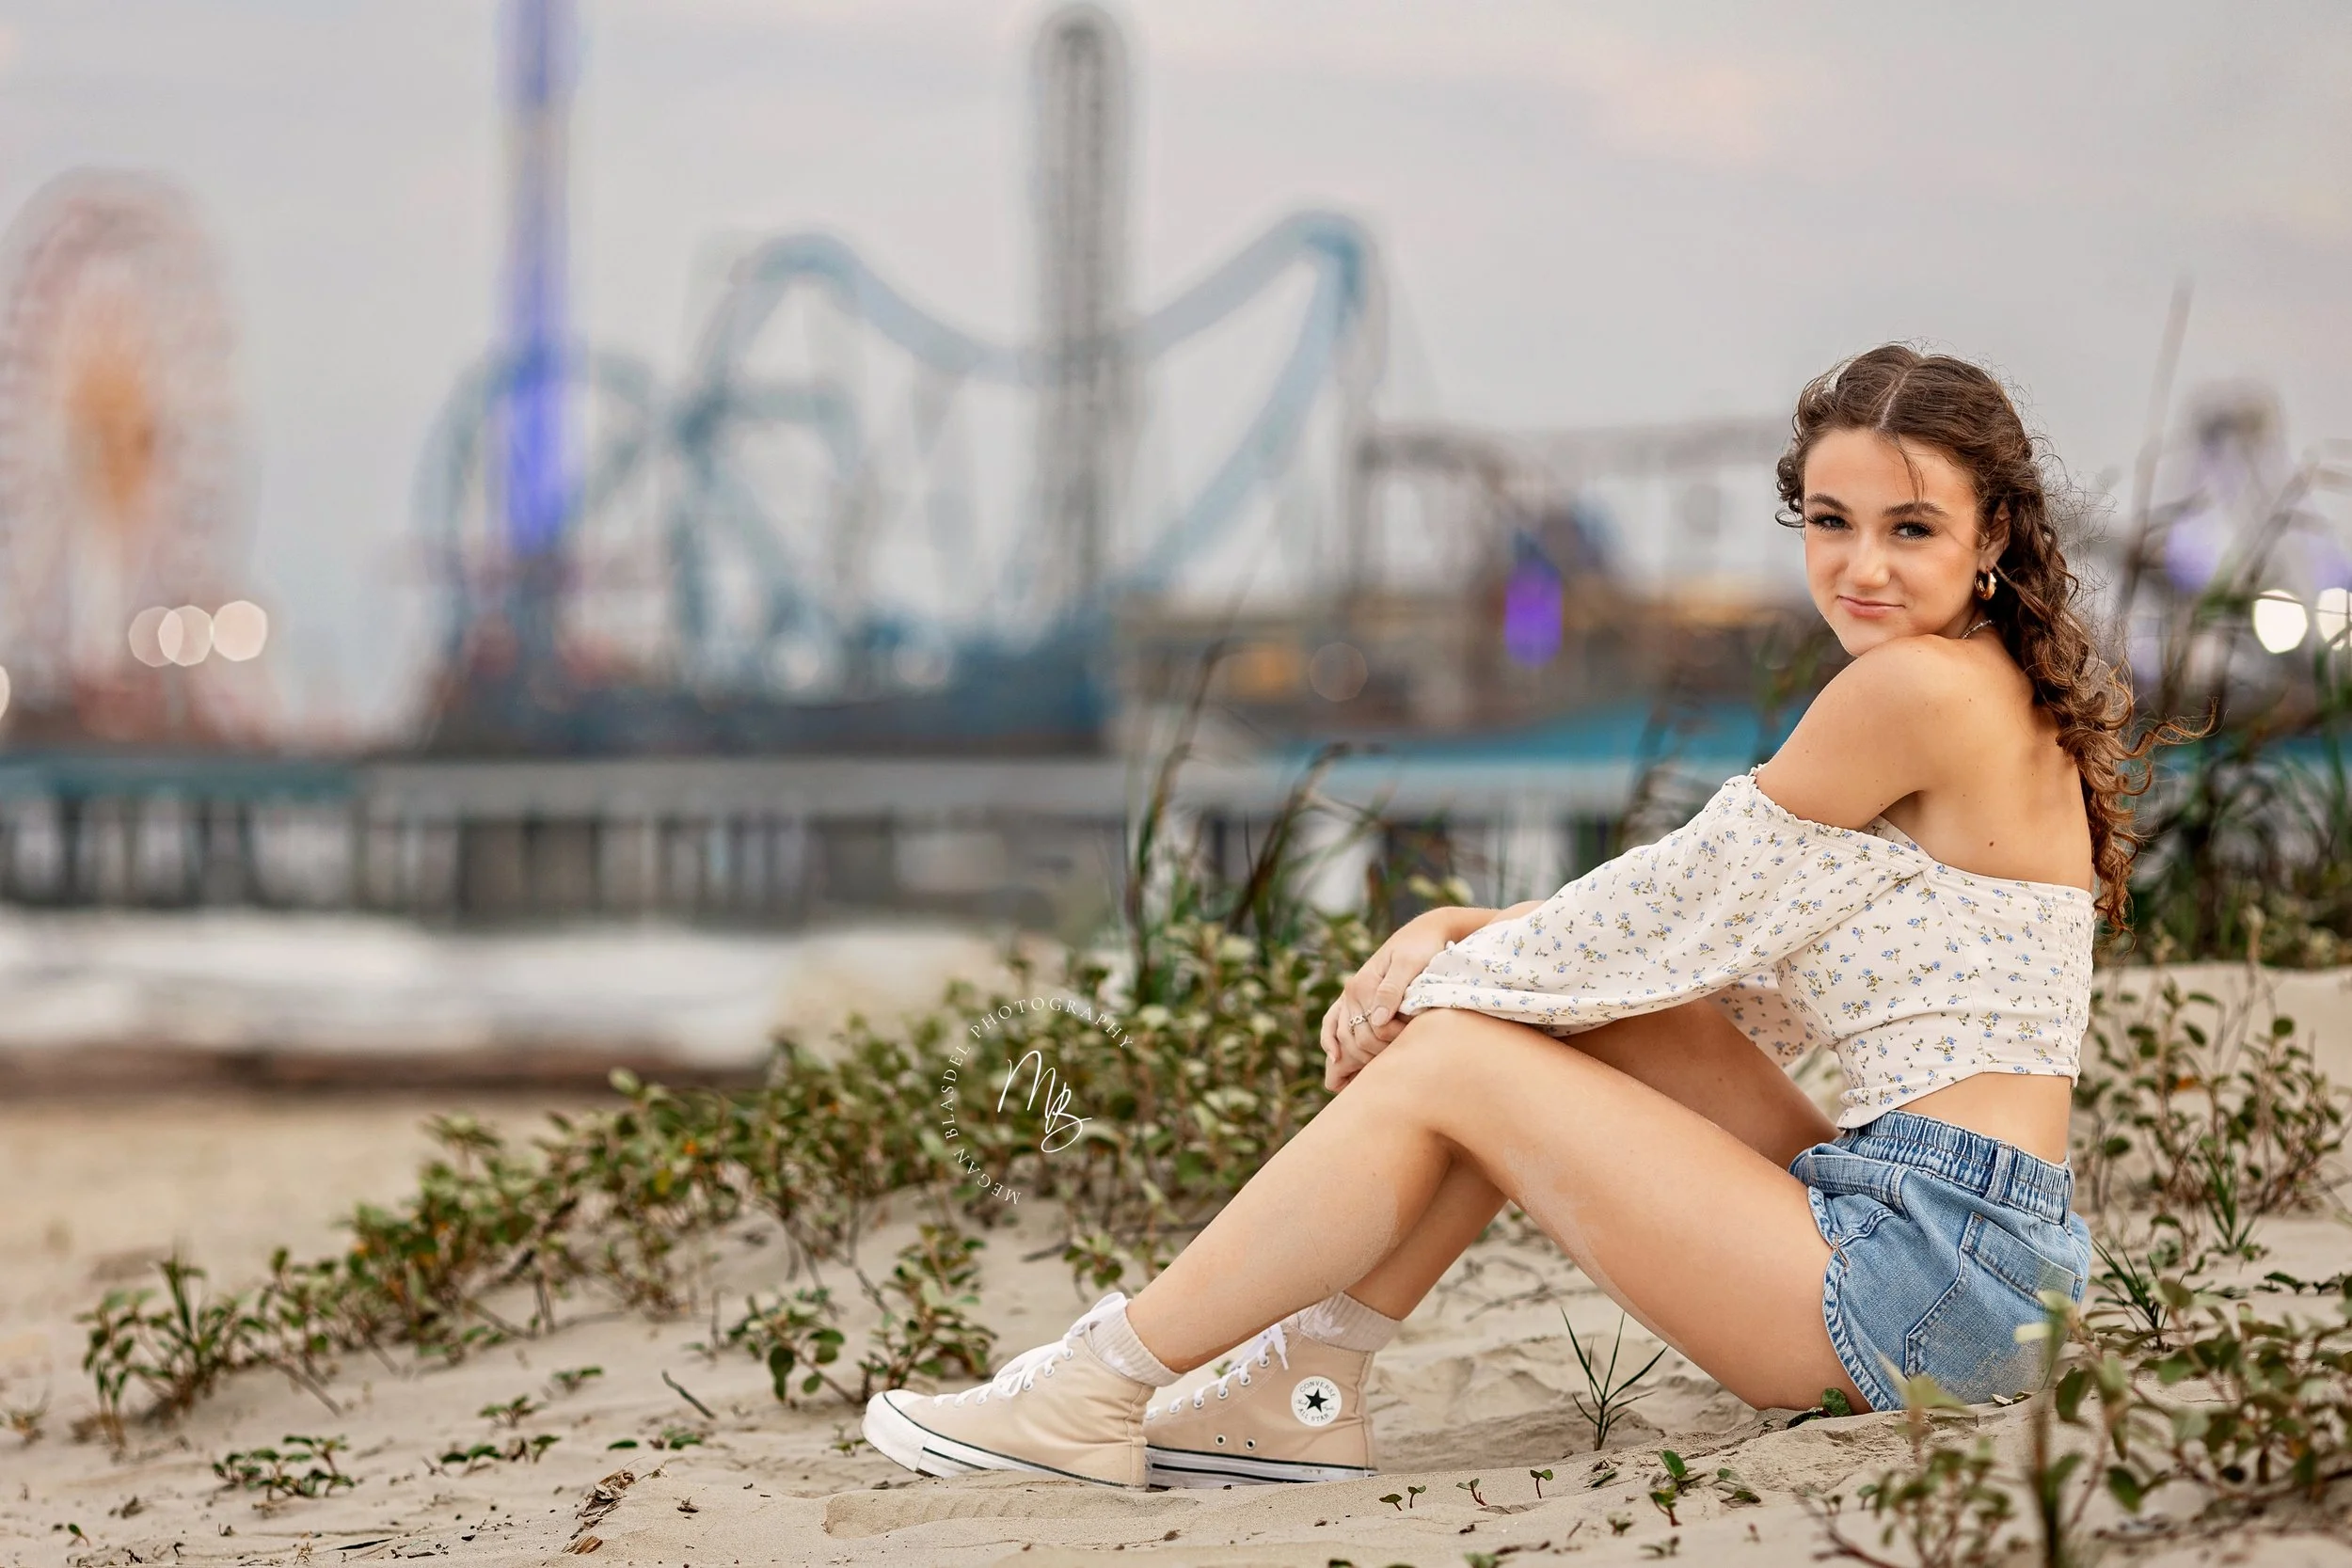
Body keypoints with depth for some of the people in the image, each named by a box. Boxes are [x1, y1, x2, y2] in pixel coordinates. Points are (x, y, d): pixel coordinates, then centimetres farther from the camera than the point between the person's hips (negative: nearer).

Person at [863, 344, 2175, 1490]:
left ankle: (1100, 1388, 4)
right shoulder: (1995, 700, 18)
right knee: (1540, 1006, 9)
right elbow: (1732, 962, 16)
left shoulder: (1927, 685, -13)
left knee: (1445, 1061, -5)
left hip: (1941, 1263, -9)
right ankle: (1309, 1393, 9)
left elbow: (1688, 902, -8)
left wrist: (1448, 976, 5)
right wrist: (1460, 939, 6)